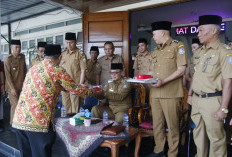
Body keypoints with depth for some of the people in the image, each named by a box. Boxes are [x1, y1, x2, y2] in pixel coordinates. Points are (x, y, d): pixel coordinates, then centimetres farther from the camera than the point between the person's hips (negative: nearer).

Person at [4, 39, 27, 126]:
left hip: (21, 86, 5)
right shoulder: (8, 59, -10)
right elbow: (7, 75, -11)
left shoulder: (22, 57, 4)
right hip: (12, 86, -5)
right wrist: (12, 88, -13)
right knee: (15, 105, -3)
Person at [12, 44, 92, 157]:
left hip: (19, 120, 7)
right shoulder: (57, 70, -5)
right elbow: (74, 89, 3)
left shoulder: (33, 68, 16)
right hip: (39, 122, -7)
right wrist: (91, 91, 20)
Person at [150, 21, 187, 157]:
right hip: (156, 93, 7)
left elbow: (181, 70, -10)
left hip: (170, 94, -7)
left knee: (172, 125, 3)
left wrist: (163, 81, -19)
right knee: (157, 124, 13)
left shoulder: (178, 46, -2)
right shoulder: (157, 50, 20)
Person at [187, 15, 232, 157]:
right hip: (196, 100, 7)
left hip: (212, 101, -7)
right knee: (198, 134, 18)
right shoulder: (199, 52, 11)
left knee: (216, 137, 6)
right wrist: (190, 94, 17)